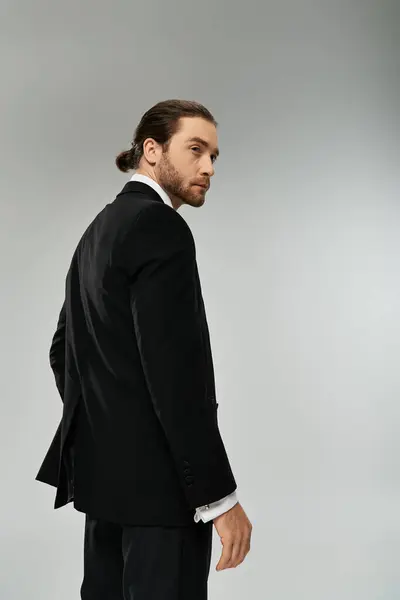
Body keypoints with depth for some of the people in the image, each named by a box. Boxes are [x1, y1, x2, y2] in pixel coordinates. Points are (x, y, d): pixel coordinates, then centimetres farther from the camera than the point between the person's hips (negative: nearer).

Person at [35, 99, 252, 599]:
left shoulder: (100, 229, 15)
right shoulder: (160, 227, -15)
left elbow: (63, 349, 20)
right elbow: (175, 372, -23)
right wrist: (218, 496, -19)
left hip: (105, 466, 10)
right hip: (158, 478, -10)